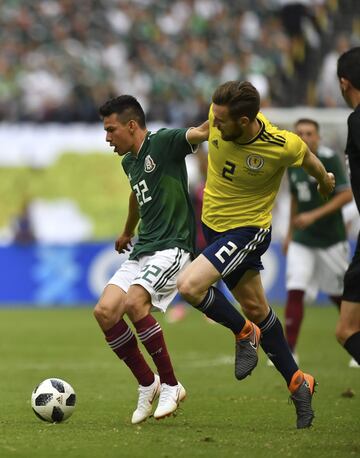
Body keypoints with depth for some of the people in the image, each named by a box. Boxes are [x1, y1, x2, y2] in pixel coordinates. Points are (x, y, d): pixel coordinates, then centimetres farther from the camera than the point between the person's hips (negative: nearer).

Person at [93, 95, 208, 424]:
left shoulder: (163, 143, -8)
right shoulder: (129, 162, 18)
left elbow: (201, 132, -25)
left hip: (173, 246, -9)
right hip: (142, 250, 9)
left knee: (134, 302, -29)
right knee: (105, 311, -9)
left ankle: (170, 385, -14)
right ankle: (147, 385, 6)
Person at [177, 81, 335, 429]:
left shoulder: (282, 146, -27)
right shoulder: (219, 119, -18)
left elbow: (307, 158, -3)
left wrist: (324, 180, 18)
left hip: (247, 229, -6)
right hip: (213, 225, 6)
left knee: (189, 286, -24)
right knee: (255, 308, 15)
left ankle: (245, 333, 2)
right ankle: (297, 383, 30)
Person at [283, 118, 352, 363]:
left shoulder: (329, 159, -12)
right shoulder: (293, 162, 6)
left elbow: (347, 195, -16)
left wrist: (314, 215, -22)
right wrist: (290, 234, 21)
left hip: (331, 239, -4)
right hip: (302, 240, 4)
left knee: (339, 294, 5)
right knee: (294, 292, -9)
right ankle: (289, 350, -8)